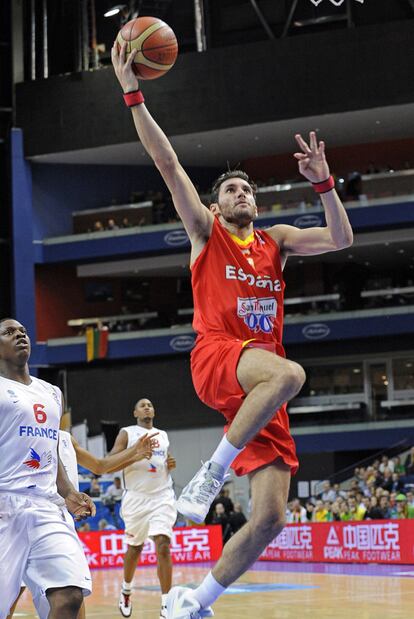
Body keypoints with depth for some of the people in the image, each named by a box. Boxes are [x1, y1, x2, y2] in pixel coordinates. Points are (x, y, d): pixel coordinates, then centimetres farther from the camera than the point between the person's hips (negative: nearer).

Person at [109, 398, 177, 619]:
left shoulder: (163, 435, 16)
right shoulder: (127, 433, 2)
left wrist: (171, 465, 4)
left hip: (162, 496, 2)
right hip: (136, 497, -2)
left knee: (163, 545, -14)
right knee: (135, 547, 11)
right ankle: (126, 590, 38)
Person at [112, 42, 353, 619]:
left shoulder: (276, 241, 24)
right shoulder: (206, 231, 13)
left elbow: (341, 239, 15)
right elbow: (167, 162, 3)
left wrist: (324, 182, 6)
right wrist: (132, 92, -4)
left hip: (261, 380, 5)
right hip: (217, 355, -4)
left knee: (270, 518, -6)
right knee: (288, 373, -41)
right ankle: (212, 472, -27)